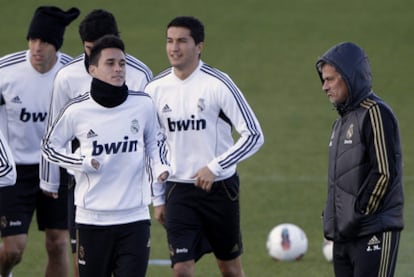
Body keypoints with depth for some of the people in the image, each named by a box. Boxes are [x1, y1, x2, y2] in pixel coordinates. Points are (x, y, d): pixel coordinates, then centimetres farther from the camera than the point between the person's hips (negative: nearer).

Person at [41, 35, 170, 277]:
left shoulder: (143, 104, -1)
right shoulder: (77, 111, -6)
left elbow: (155, 139, 18)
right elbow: (49, 146, 8)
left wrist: (161, 165, -2)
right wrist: (82, 163, -8)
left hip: (134, 218, 0)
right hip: (92, 218, 0)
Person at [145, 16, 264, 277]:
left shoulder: (218, 84, -11)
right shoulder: (156, 89, 0)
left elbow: (254, 135, -11)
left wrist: (215, 167, -19)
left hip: (220, 187, -2)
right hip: (178, 190, 2)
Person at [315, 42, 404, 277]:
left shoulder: (375, 114, -10)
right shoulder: (344, 120, 18)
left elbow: (384, 172, -16)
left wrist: (358, 215, -15)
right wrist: (331, 217, 11)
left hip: (374, 233, -9)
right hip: (344, 235, 9)